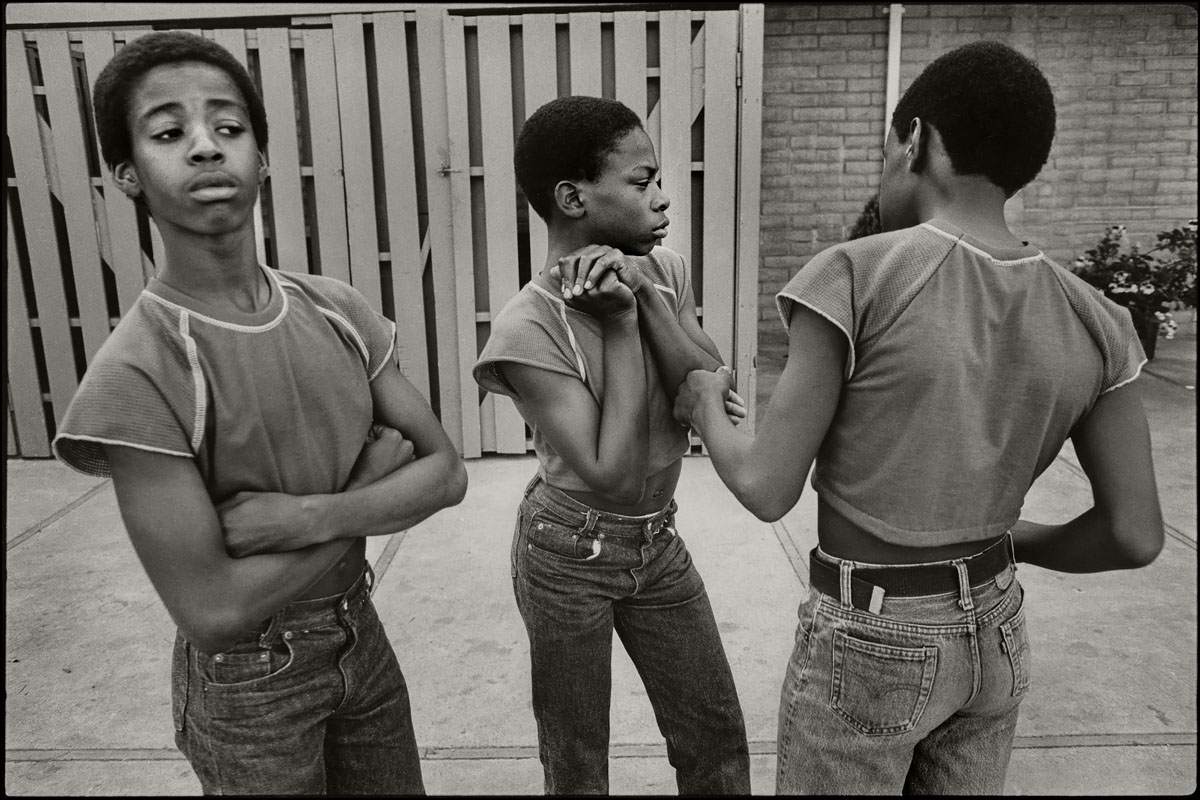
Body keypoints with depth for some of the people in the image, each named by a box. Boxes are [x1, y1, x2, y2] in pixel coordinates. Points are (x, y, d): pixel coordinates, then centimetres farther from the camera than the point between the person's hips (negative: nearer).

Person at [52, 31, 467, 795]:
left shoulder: (336, 310, -8)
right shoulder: (136, 376, -23)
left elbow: (447, 471, -8)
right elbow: (214, 611, -24)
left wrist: (309, 516, -24)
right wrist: (370, 482, -17)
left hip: (363, 637, 5)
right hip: (248, 684, -4)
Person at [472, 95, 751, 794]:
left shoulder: (665, 270, -5)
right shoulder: (529, 326, -24)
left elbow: (716, 399, -13)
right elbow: (610, 477, -28)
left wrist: (646, 296, -23)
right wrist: (619, 322, -25)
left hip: (659, 544, 5)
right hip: (571, 558, -5)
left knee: (719, 742, 18)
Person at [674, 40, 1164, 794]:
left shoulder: (856, 277, -21)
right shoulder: (1091, 322, -5)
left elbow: (768, 488, -20)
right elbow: (1137, 534, -4)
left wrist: (705, 406, 0)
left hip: (865, 645, -5)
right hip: (993, 635, 6)